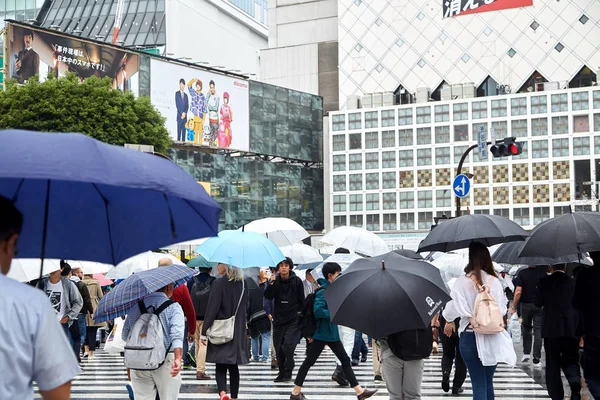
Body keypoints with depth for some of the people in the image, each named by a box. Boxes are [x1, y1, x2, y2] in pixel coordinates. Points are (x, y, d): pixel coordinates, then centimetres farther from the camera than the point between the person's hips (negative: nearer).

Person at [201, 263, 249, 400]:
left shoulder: (218, 284, -14)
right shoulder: (242, 284, 4)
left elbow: (212, 309, -15)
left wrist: (204, 332, -10)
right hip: (238, 332, 5)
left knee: (220, 366, 1)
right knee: (233, 366, 12)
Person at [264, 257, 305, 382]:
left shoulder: (296, 281, -2)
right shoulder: (275, 280, 3)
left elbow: (301, 300, 5)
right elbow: (268, 296, -9)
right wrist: (271, 283, -22)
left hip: (293, 320, -3)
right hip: (278, 319, 3)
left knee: (288, 346, -15)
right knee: (279, 348, 5)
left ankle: (288, 372, -3)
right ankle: (281, 372, 18)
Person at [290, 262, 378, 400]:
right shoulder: (323, 292, -17)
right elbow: (317, 311, -29)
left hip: (332, 333, 9)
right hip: (322, 333, -9)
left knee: (345, 360, 9)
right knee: (309, 361, -1)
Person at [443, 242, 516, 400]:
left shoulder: (462, 281, -11)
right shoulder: (495, 281, -2)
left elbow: (455, 307, -14)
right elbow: (503, 309, 4)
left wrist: (449, 321, 7)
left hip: (471, 337, -3)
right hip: (492, 338, 3)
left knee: (478, 384, 1)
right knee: (488, 382, 16)